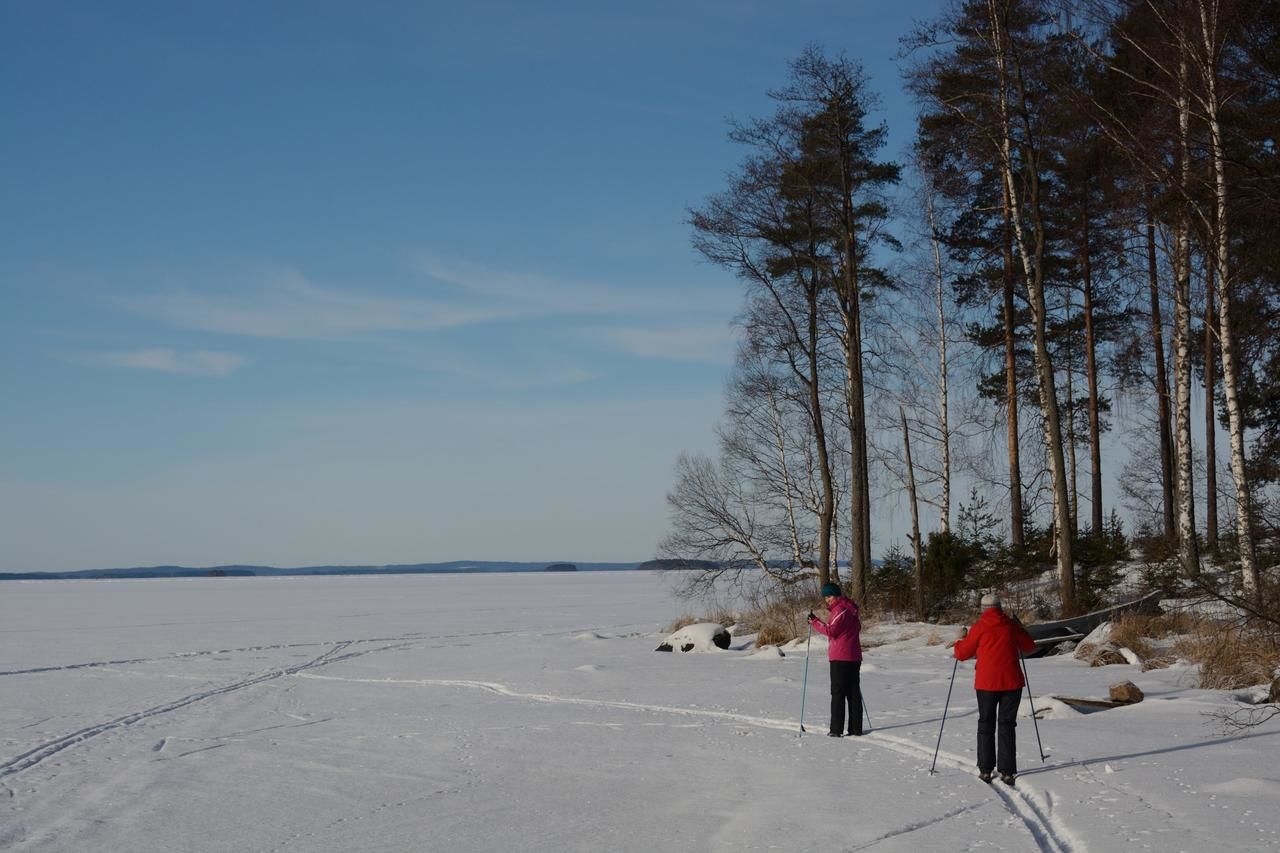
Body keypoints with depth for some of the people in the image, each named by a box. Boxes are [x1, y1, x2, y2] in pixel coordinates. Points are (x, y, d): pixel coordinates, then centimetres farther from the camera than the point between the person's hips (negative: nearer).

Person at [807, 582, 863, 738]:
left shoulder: (839, 610, -12)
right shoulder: (851, 609, 16)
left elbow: (830, 631, -16)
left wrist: (814, 622, -10)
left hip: (840, 657, -9)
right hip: (854, 657, 9)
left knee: (838, 693, -6)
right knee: (854, 692, 9)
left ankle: (836, 729, -7)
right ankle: (856, 728, 10)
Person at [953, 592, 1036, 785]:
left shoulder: (978, 628, -4)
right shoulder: (1011, 625, 1)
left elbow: (962, 654, 4)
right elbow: (1030, 646, 15)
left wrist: (961, 639, 23)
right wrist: (1020, 629, 30)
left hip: (986, 683, -1)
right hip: (1012, 682, 1)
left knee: (986, 725, 12)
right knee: (1007, 725, 7)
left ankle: (985, 770, 9)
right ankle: (1007, 772, 1)